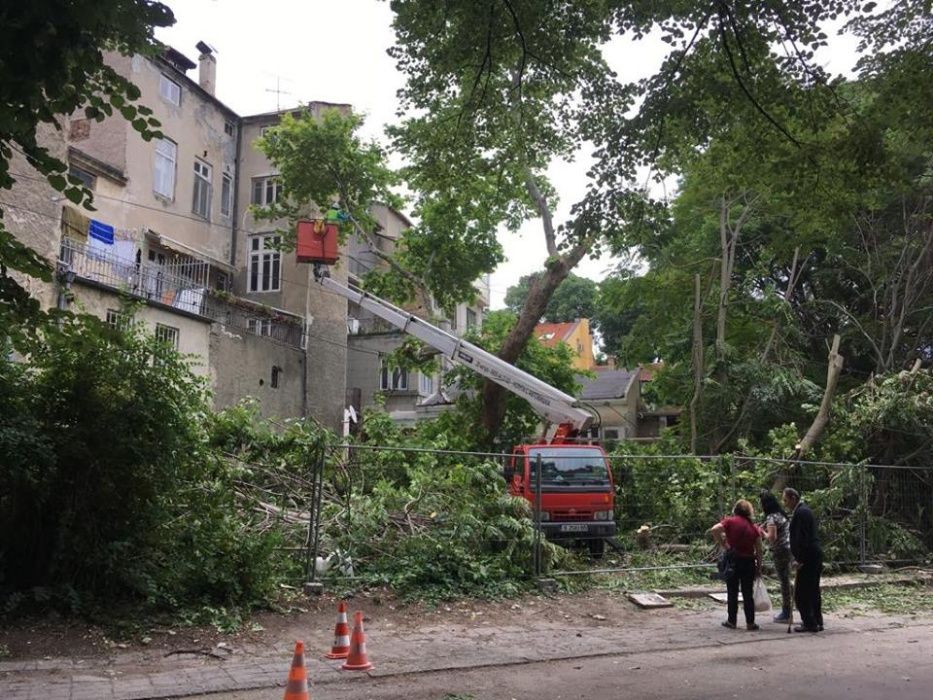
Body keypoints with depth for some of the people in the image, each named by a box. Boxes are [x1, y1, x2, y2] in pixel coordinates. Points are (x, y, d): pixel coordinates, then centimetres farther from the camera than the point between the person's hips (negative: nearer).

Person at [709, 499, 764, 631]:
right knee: (748, 593, 8)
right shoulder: (754, 527, 3)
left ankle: (731, 621, 13)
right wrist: (759, 567, 11)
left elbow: (714, 529, -22)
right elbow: (759, 551, 3)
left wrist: (723, 544, -11)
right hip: (749, 562, 2)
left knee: (732, 592, 8)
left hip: (733, 560, -2)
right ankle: (750, 623, 9)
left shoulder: (730, 521, -4)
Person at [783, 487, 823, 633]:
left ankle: (809, 623, -2)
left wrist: (799, 559, -18)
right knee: (813, 591, 16)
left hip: (808, 557, -11)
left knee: (801, 593, -6)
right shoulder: (804, 510, 17)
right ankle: (817, 622, 22)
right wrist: (799, 557, 20)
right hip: (815, 555, 11)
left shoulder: (801, 512, -15)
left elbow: (802, 538, -21)